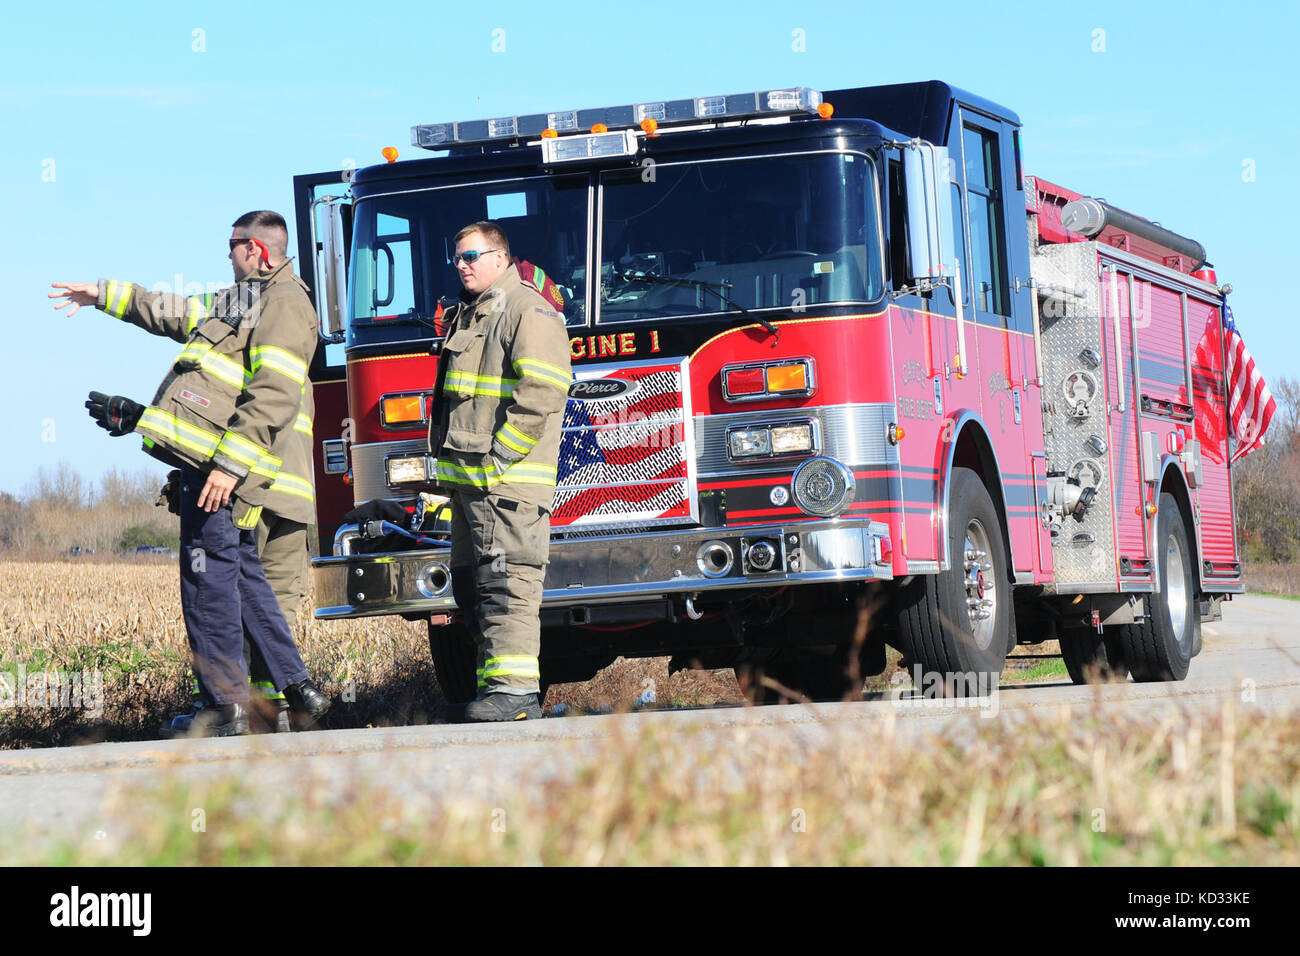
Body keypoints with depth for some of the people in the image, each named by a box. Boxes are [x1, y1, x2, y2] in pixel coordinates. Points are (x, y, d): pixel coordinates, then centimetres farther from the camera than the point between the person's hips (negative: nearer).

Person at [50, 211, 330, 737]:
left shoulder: (286, 304, -9)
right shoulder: (241, 301, 23)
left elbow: (274, 397, -20)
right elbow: (179, 314, 38)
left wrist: (229, 463, -26)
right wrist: (103, 294, 43)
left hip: (222, 459, -10)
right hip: (210, 457, 10)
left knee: (209, 575, -7)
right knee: (243, 577, 12)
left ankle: (226, 704, -5)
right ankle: (297, 689, 12)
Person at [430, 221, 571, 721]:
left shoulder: (527, 310, -7)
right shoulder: (467, 316, 23)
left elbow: (542, 390, -18)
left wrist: (501, 455, -19)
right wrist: (448, 459, 20)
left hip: (507, 480, -10)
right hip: (469, 480, 10)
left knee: (507, 581, -14)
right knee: (472, 585, 9)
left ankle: (513, 690, -18)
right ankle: (496, 685, 12)